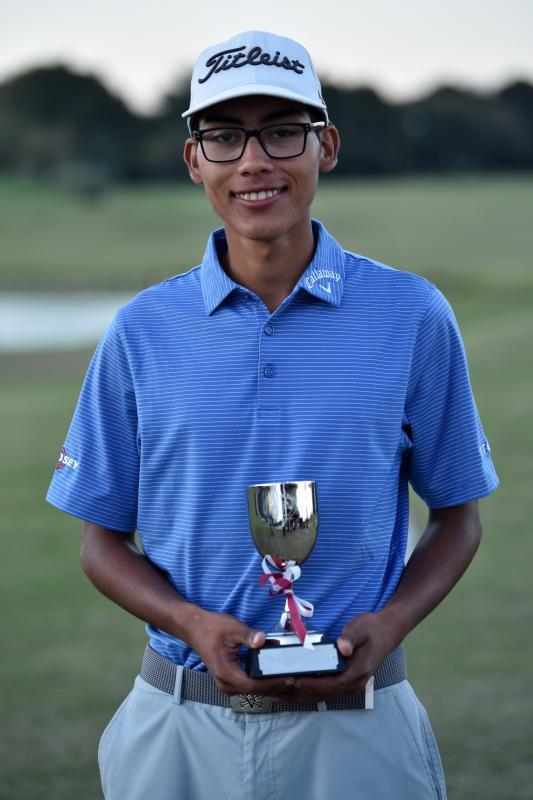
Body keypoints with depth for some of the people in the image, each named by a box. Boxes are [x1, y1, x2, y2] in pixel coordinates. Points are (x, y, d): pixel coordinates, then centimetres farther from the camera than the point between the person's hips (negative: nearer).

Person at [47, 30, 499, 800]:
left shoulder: (412, 316, -2)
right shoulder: (142, 331, 1)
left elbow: (457, 516, 7)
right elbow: (104, 541, 6)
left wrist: (388, 625, -11)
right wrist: (195, 624, -13)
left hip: (355, 724, -1)